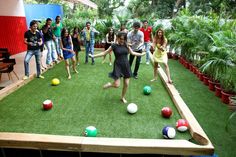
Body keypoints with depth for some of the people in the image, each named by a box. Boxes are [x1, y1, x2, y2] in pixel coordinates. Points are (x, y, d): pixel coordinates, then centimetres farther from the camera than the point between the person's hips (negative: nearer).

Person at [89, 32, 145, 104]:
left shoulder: (126, 45, 3)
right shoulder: (114, 46, -7)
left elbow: (132, 53, 18)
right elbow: (104, 53, -3)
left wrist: (141, 54, 24)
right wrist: (93, 56, -7)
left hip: (126, 66, 4)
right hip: (118, 66, -4)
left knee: (126, 84, 6)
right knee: (117, 85, -11)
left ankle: (122, 97, 30)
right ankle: (109, 84, 25)